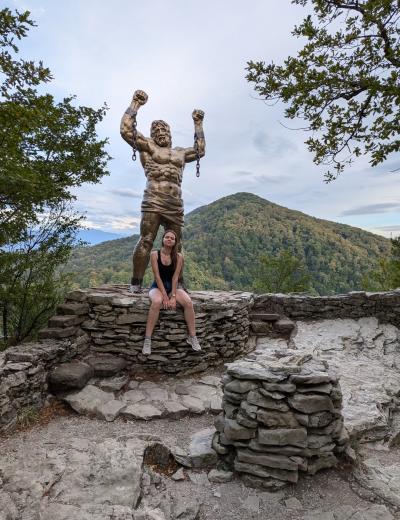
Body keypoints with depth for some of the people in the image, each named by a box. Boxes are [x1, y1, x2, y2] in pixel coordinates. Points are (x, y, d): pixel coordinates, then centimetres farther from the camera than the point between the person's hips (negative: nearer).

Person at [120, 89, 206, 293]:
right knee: (146, 241, -13)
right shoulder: (147, 146, 14)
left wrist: (198, 124, 41)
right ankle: (136, 283, -11)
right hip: (153, 202, -5)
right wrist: (136, 103, 10)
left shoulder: (179, 152, 28)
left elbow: (200, 150, 39)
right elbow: (126, 129, 5)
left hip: (176, 205, 5)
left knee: (175, 245, 5)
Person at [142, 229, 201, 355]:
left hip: (173, 287, 2)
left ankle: (192, 336, -12)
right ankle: (147, 339, -29)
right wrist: (165, 296, -20)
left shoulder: (178, 257, -3)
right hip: (158, 287, -2)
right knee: (157, 302, -36)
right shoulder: (155, 254, -7)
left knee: (188, 302, -26)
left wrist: (173, 296, -19)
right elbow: (157, 276, -13)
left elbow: (175, 277, -8)